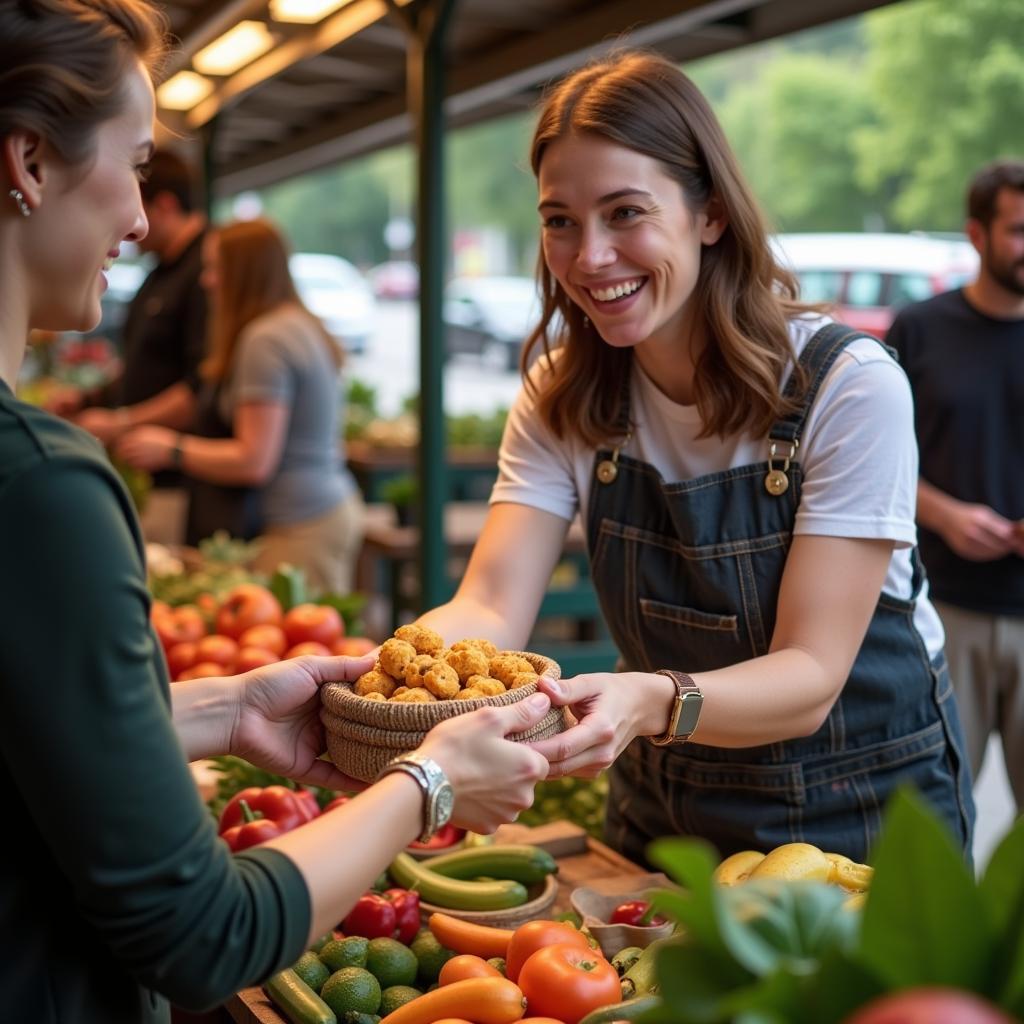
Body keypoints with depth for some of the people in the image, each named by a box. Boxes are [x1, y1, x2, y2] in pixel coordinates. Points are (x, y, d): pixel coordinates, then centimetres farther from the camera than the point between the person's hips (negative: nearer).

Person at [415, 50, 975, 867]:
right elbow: (492, 609, -18)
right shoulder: (562, 400, -6)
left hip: (860, 812, -3)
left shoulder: (851, 388, -21)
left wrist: (655, 702, -43)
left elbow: (810, 677, -24)